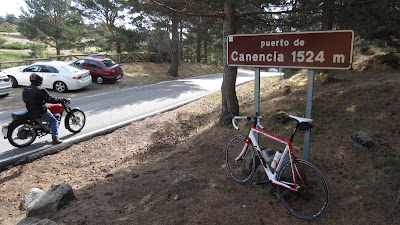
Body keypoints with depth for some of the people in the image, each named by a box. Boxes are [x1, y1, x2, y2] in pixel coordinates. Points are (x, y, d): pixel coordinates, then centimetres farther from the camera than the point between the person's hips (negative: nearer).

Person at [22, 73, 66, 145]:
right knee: (54, 121, 3)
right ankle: (55, 139, -5)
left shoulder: (25, 90, 6)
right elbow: (50, 99, -19)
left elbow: (25, 100, 18)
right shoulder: (40, 90, -18)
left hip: (30, 112, 8)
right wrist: (61, 99, -8)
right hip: (41, 112, -8)